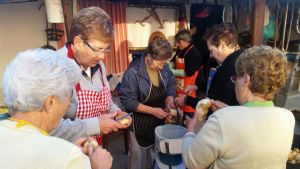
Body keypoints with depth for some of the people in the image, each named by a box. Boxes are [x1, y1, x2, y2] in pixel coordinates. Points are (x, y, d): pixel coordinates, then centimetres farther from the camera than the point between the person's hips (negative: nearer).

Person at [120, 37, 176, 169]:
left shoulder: (164, 67, -9)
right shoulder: (133, 71, -26)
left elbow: (171, 87, 5)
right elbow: (128, 101, -23)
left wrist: (170, 101, -14)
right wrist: (153, 110, -26)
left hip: (159, 120, 5)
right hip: (140, 122, -5)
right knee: (138, 154, 16)